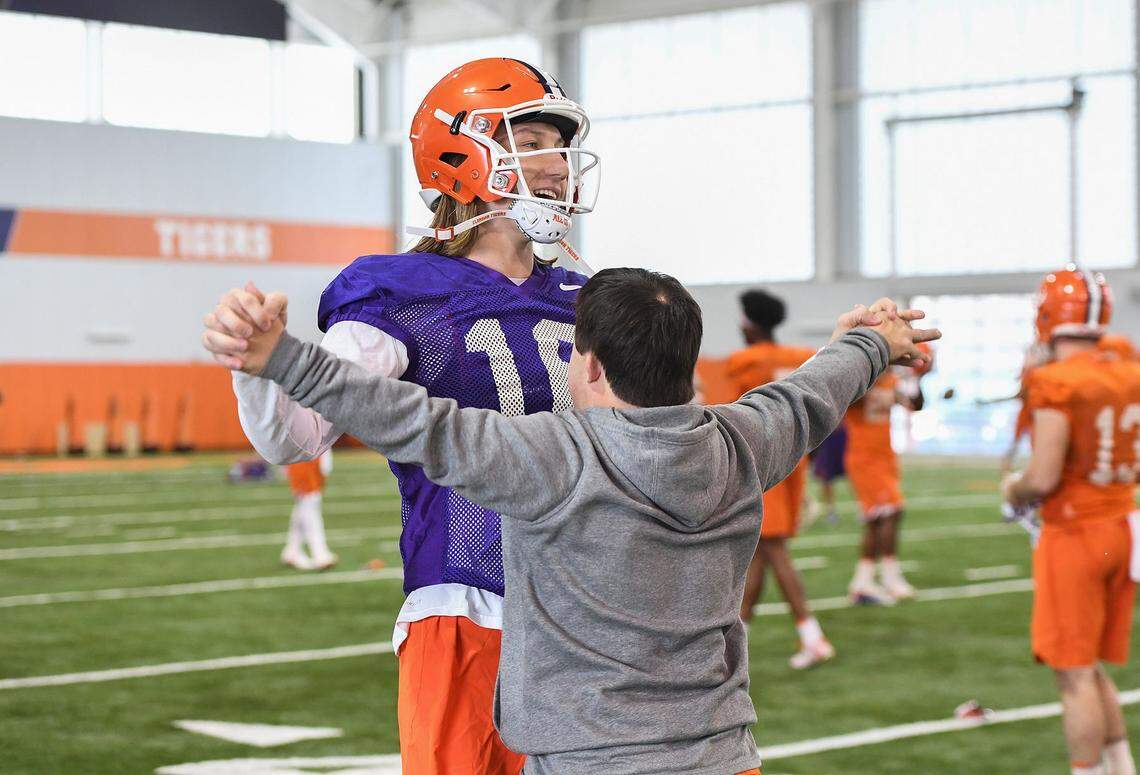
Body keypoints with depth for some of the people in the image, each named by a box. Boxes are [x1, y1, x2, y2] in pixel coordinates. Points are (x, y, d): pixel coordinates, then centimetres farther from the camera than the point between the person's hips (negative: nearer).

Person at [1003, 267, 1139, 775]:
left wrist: (1013, 490, -1)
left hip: (1074, 534, -7)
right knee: (1091, 670, 18)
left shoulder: (1057, 383, -17)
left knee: (1076, 675, 0)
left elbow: (1042, 479, -21)